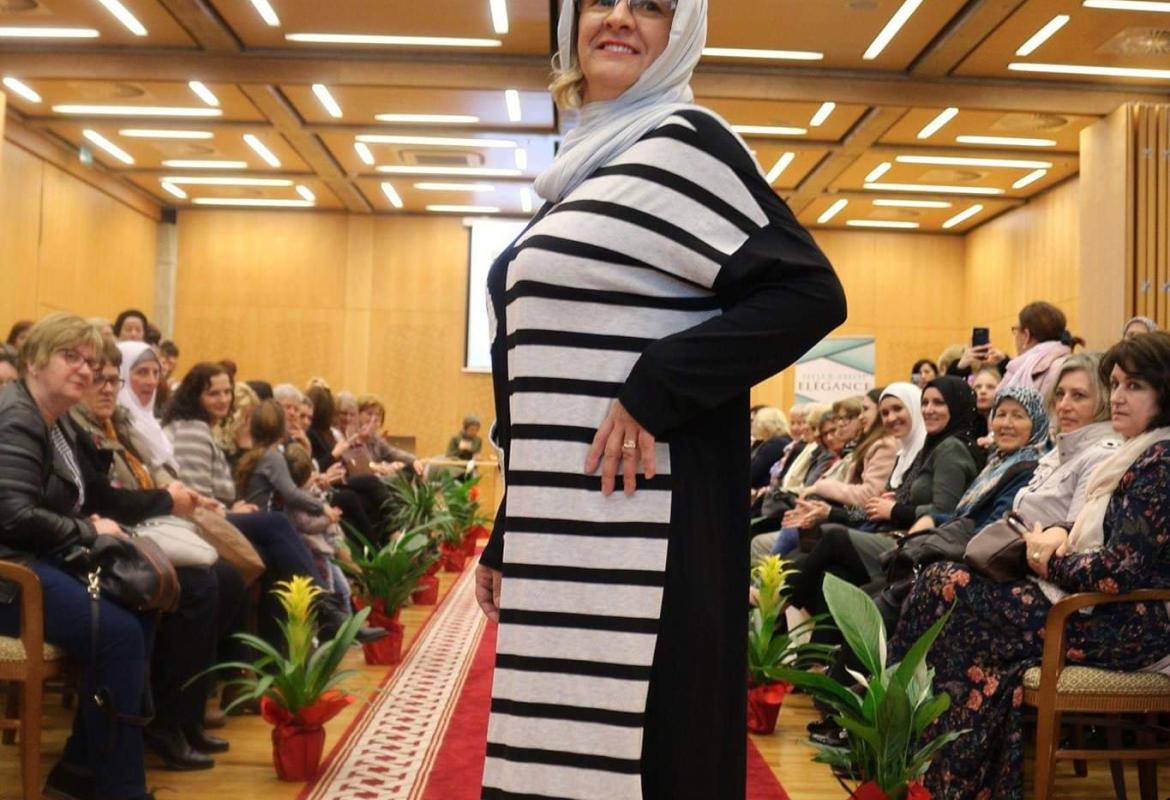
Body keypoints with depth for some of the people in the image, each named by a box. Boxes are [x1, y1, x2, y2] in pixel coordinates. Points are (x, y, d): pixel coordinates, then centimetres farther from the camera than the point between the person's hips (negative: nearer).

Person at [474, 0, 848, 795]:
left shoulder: (682, 141, -6)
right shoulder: (591, 164, 18)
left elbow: (811, 294, -15)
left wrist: (656, 388, -21)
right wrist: (507, 541, 18)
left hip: (643, 527, -9)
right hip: (566, 527, 9)